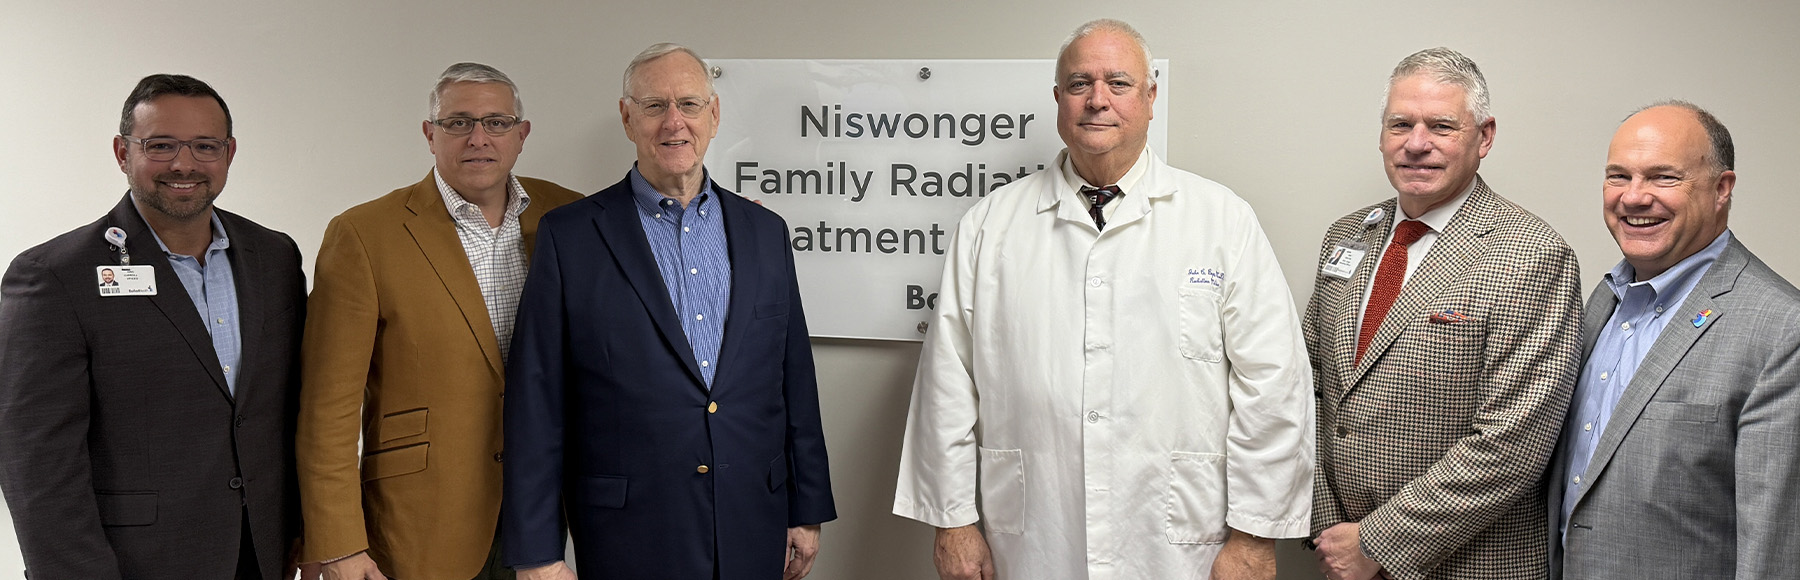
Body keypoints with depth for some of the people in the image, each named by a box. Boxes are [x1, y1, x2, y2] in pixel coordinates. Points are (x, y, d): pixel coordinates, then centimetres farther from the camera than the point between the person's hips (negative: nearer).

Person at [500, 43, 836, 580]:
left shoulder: (765, 231, 8)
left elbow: (795, 383, 10)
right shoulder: (568, 235, -3)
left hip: (753, 535, 3)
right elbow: (535, 404, -5)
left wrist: (807, 512, 9)